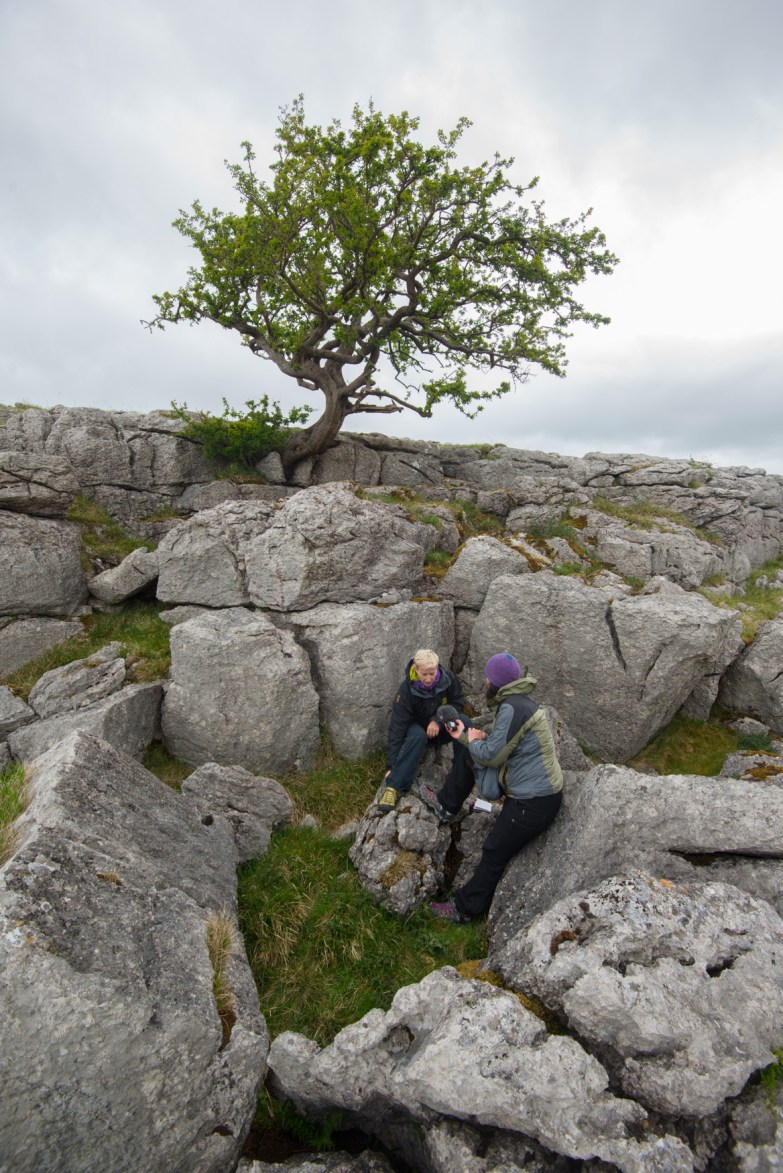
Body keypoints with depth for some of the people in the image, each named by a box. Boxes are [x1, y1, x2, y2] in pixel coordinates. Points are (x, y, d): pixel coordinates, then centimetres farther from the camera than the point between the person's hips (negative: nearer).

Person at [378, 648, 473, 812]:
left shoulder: (448, 678, -19)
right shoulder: (406, 690, -26)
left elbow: (458, 703, -9)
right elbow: (397, 727, -27)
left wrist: (439, 720, -28)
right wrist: (391, 766, -30)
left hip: (442, 728, 3)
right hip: (419, 727, -2)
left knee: (463, 722, -30)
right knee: (417, 735, -38)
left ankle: (460, 783, -25)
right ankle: (393, 787, -38)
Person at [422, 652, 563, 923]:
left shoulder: (512, 708, -26)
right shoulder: (515, 702, 7)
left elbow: (492, 755, -22)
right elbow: (497, 746, 11)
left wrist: (473, 741, -3)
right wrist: (465, 736, 2)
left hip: (534, 800, -10)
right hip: (527, 786, 10)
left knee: (494, 853, 5)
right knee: (469, 756, 13)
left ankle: (465, 908, 23)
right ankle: (446, 805, 28)